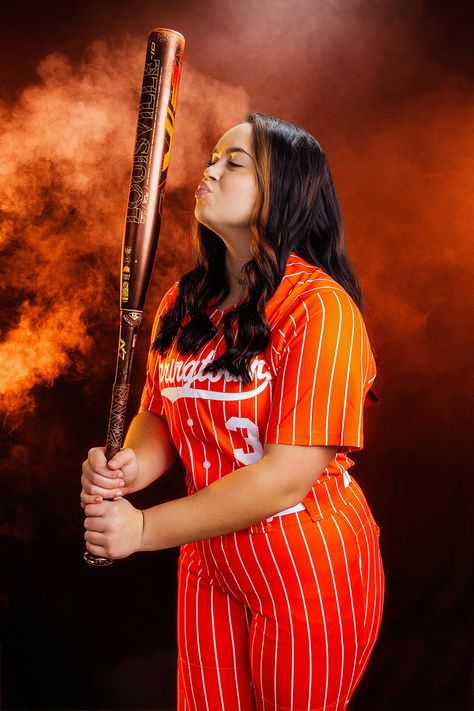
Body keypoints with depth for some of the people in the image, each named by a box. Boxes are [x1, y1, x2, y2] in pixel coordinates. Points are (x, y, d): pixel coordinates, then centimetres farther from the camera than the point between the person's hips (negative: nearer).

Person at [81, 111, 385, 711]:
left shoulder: (320, 307, -20)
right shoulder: (185, 302, 2)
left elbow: (287, 477, -24)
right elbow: (158, 415, 7)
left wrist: (145, 529, -20)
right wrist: (132, 465, -17)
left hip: (311, 572, -5)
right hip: (209, 565, 6)